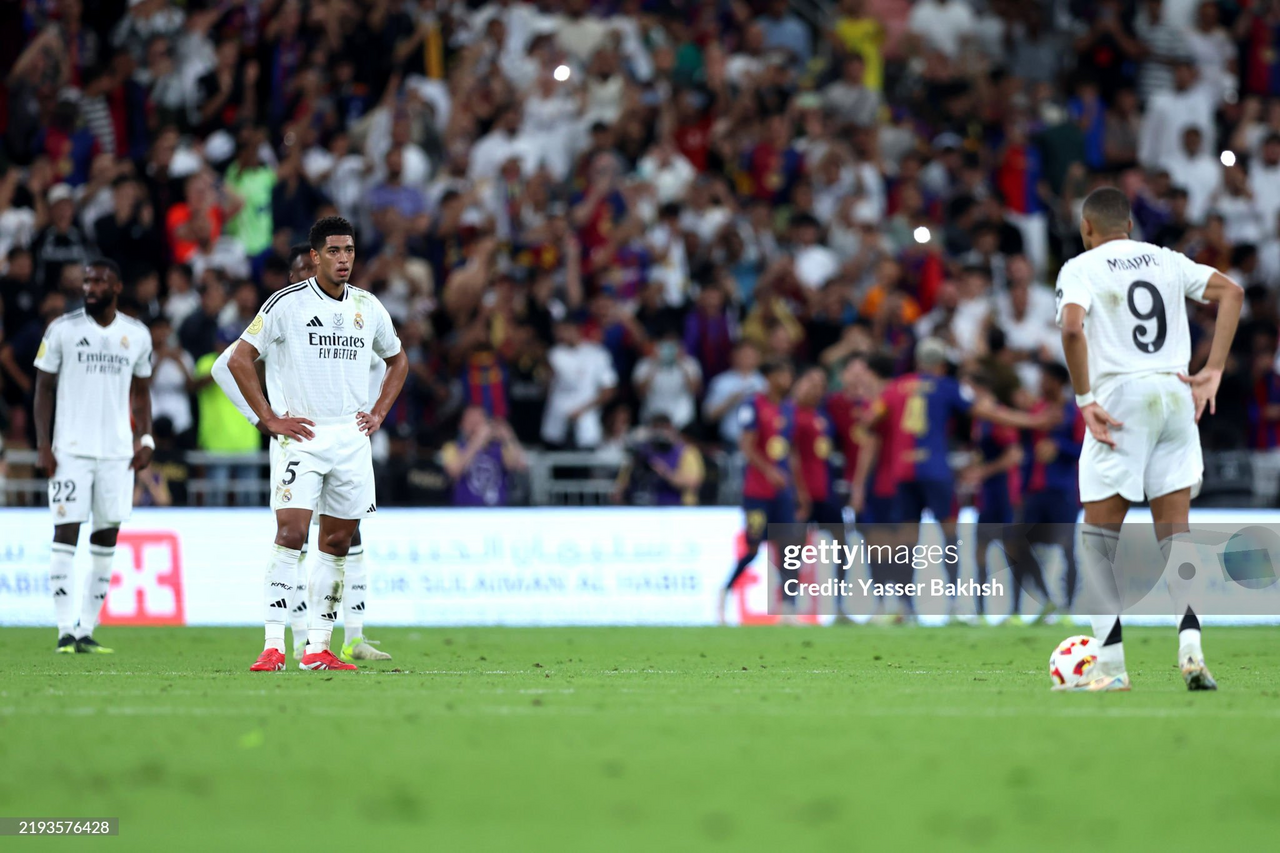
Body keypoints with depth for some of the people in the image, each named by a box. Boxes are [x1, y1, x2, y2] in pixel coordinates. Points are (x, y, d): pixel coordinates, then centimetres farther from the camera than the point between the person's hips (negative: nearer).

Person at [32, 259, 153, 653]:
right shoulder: (62, 329, -1)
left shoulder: (137, 334, 8)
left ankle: (87, 629, 9)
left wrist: (145, 438, 3)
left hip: (117, 451, 3)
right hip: (71, 450, -3)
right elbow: (44, 389, 2)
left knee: (106, 539, 3)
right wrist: (43, 445, -7)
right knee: (66, 534, -8)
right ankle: (66, 630, -7)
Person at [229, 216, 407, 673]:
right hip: (302, 435, -5)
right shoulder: (287, 302, -6)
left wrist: (378, 412, 12)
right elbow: (240, 358, -3)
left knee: (337, 542, 6)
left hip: (352, 439, 5)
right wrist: (269, 419, -7)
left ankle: (318, 648, 12)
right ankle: (273, 645, -18)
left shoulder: (368, 307, 9)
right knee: (290, 533, -16)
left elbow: (397, 360, 25)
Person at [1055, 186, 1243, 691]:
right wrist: (1212, 373, 5)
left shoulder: (1080, 268, 3)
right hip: (1177, 396, 4)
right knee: (1174, 532, 7)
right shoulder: (1166, 260, 17)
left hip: (1120, 397, -4)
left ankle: (1111, 665, -5)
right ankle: (1190, 645, -14)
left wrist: (1084, 400, -11)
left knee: (1099, 535, 4)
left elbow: (1072, 327, -16)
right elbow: (1230, 293, 8)